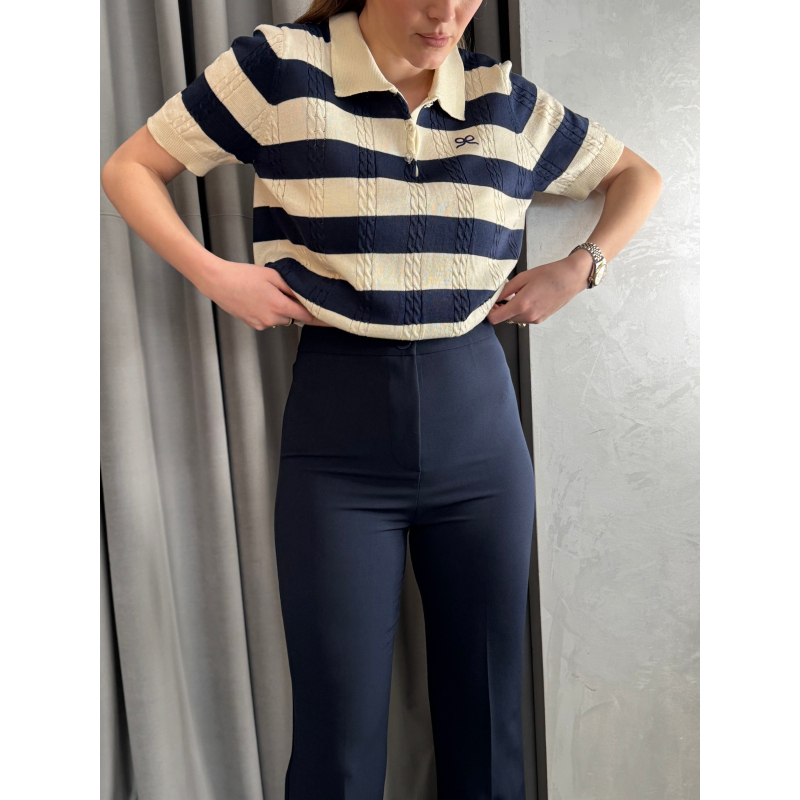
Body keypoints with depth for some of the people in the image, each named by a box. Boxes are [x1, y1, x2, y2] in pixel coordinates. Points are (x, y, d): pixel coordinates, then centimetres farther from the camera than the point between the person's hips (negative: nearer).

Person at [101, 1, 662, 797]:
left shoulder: (510, 100, 7)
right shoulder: (279, 67, -2)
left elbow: (639, 176, 20)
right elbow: (129, 168, 5)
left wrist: (580, 267, 3)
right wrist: (214, 275, -8)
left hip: (478, 418, 3)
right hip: (339, 437, -2)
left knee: (488, 717, 12)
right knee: (339, 731, 3)